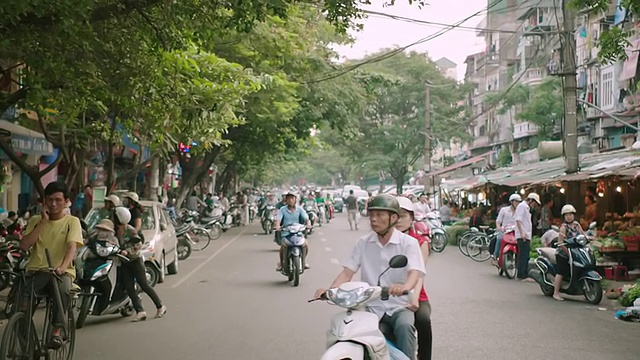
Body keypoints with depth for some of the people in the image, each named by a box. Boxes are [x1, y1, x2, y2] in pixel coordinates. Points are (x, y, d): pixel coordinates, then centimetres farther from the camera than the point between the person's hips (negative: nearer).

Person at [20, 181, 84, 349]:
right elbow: (24, 245, -1)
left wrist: (63, 266, -31)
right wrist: (43, 222, -4)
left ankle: (57, 330, -23)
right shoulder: (36, 220, 14)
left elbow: (72, 247, -11)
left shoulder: (72, 221, 5)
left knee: (63, 289, -37)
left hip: (62, 271, -2)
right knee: (21, 295, -29)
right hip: (37, 271, 2)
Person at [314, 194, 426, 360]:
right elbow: (347, 272, 0)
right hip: (371, 308, 2)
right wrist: (330, 290, -20)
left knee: (404, 326, -33)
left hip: (399, 307, -2)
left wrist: (404, 287, -43)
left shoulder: (408, 243, -3)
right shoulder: (363, 243, 7)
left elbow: (414, 272, -18)